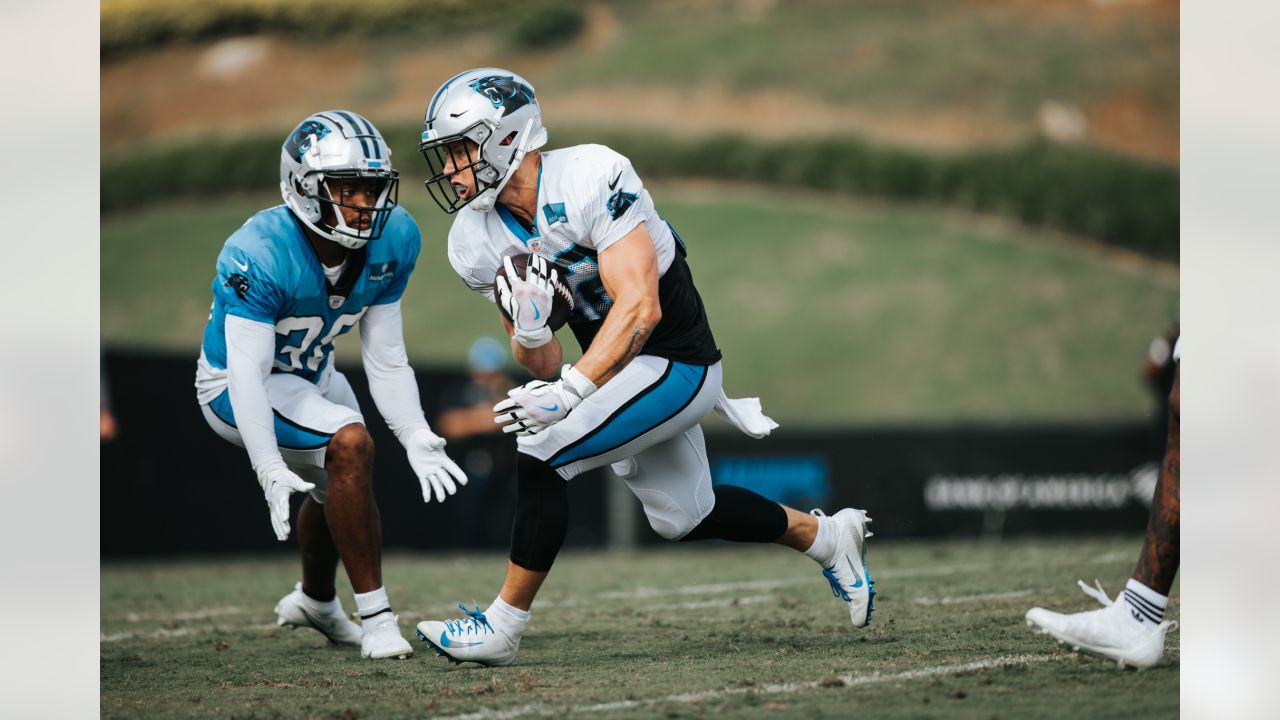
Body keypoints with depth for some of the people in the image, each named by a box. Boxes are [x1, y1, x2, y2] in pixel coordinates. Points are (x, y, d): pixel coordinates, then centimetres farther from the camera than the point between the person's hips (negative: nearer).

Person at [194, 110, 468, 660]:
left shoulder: (391, 240, -17)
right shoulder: (260, 255, -36)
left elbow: (385, 361, -10)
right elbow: (248, 375, -37)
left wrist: (417, 440, -20)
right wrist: (272, 475, -43)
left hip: (308, 374, 8)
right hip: (233, 386, -8)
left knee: (336, 484, 26)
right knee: (349, 445, -27)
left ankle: (314, 602, 58)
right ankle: (375, 617, -18)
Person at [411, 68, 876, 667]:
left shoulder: (591, 181, -27)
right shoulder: (480, 242, -6)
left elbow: (640, 308, -33)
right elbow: (542, 368, -2)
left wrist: (569, 393, -40)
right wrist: (529, 329, -25)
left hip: (676, 363, -9)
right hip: (617, 367, 9)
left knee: (540, 456, -21)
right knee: (684, 517, 21)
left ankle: (502, 625, -10)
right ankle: (826, 537, 44)